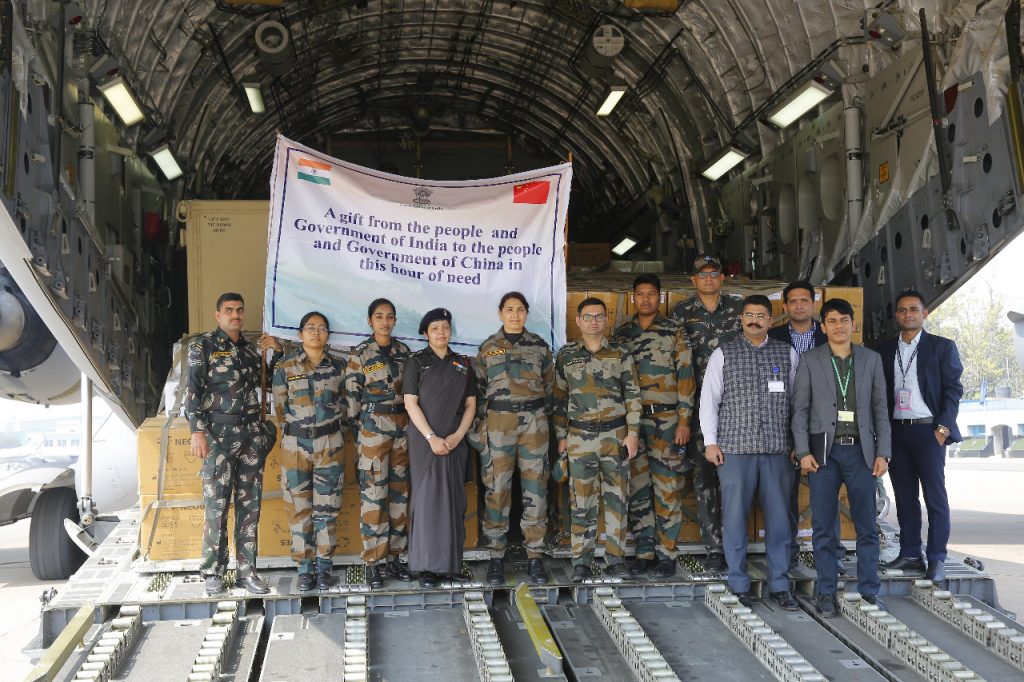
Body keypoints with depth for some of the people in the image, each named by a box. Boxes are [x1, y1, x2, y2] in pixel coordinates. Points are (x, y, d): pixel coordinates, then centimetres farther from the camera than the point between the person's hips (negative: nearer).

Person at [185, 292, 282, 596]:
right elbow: (192, 390, -5)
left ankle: (246, 569, 12)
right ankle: (212, 572, 6)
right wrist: (197, 431, -14)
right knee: (217, 504, -4)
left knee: (250, 503, 5)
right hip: (219, 432, -5)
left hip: (253, 432, 5)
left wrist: (277, 352, 9)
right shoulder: (203, 345, 1)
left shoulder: (251, 348, 15)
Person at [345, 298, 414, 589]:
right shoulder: (360, 354, -2)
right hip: (373, 427, -4)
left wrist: (411, 426, 11)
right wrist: (356, 430, -2)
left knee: (399, 492, 7)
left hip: (402, 427, 5)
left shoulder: (403, 351, 10)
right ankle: (373, 562, 1)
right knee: (373, 494, -5)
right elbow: (351, 395, -2)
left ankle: (394, 557, 15)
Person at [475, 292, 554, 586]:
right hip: (498, 422, -1)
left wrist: (543, 415, 8)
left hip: (534, 423, 1)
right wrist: (483, 420, 4)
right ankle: (496, 556, 7)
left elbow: (549, 385, 13)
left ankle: (535, 557, 7)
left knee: (535, 487, 0)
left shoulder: (539, 346, 8)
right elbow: (479, 387, 9)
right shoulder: (488, 347, 6)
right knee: (496, 487, -1)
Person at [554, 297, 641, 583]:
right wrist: (561, 437, 6)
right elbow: (559, 398, 9)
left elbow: (633, 396, 2)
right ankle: (582, 561, 8)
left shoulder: (620, 354, 3)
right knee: (581, 500, 1)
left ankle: (615, 557, 12)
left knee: (616, 497, 3)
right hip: (580, 437, 0)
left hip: (616, 434, 0)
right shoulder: (566, 355, 6)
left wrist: (632, 433, -4)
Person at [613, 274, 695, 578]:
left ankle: (667, 553, 6)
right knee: (637, 488, 6)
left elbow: (685, 376, -1)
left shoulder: (674, 331, 2)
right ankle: (644, 550, 15)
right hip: (631, 419, 3)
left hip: (666, 419, -3)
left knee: (668, 488, -1)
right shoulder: (621, 334, 11)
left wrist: (684, 420, -8)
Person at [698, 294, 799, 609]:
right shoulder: (723, 355, 5)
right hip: (735, 449, -1)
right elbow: (709, 399, 4)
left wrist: (798, 442, 6)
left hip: (778, 449, 1)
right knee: (734, 517, 2)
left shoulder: (787, 354, 8)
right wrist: (710, 441, -1)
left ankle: (779, 585, 16)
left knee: (779, 518, 5)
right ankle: (738, 586, 13)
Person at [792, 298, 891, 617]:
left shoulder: (871, 359, 10)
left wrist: (883, 453, 1)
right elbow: (800, 409, 3)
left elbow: (881, 408, 8)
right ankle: (826, 593, 10)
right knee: (824, 527, 3)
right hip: (824, 450, -1)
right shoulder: (810, 360, 5)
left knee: (867, 525, 3)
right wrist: (803, 452, -6)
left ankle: (868, 591, 12)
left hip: (861, 449, 1)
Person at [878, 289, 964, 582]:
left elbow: (953, 390, -1)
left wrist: (943, 428, -11)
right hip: (895, 431, 4)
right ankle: (910, 555, 13)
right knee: (905, 497, 7)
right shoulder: (885, 350, 13)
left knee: (935, 497, -4)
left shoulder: (942, 347, 3)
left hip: (928, 430, -4)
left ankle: (936, 560, 0)